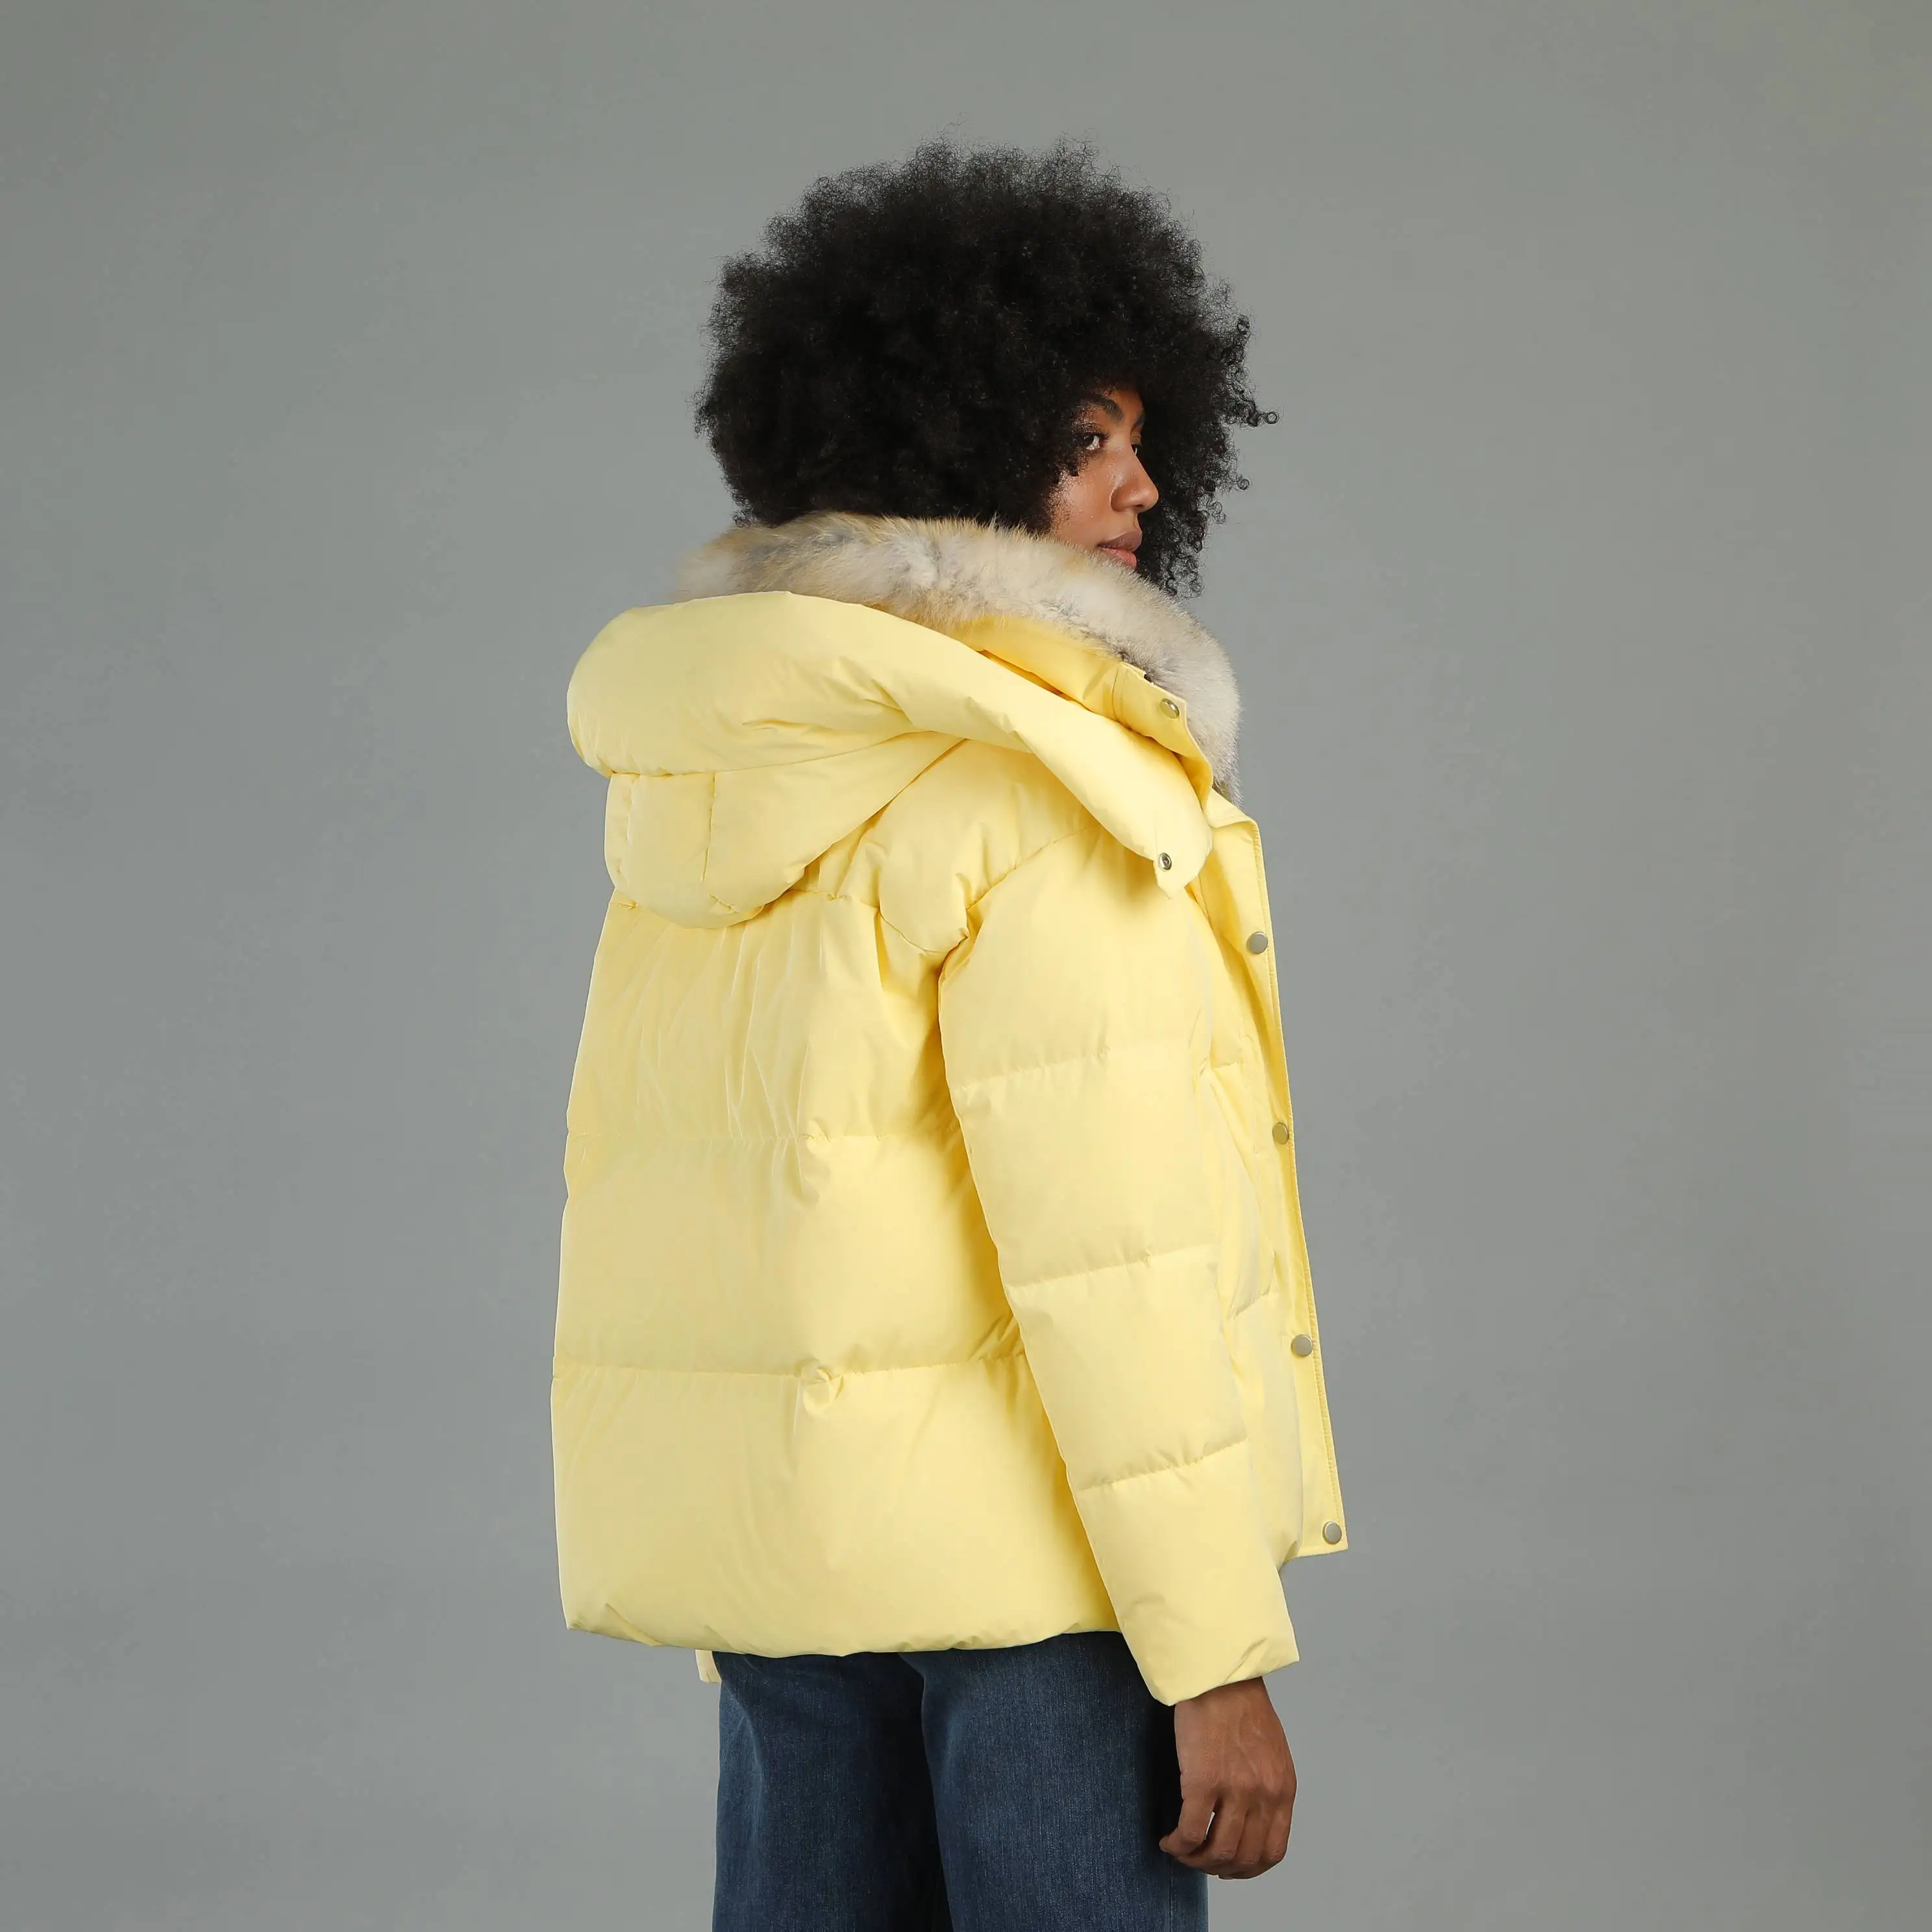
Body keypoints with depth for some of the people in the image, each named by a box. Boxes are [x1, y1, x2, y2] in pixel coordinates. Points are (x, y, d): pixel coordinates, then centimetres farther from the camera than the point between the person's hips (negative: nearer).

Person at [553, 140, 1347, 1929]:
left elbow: (657, 1191, 12)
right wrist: (1220, 1656, -18)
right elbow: (1108, 1239, -21)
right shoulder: (1029, 787, -16)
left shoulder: (726, 779, 8)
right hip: (1034, 1514, -8)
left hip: (773, 1510, 8)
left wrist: (746, 1557, 18)